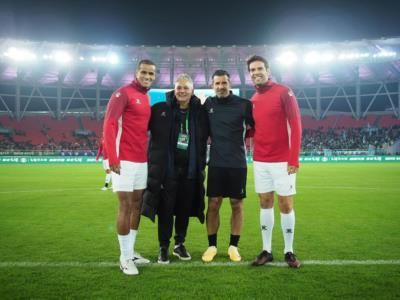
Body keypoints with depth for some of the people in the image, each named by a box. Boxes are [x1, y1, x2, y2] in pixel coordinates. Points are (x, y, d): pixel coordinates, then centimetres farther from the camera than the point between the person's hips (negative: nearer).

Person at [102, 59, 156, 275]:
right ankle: (125, 258, 8)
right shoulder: (123, 93, -8)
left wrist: (148, 154, 10)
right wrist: (112, 158, -21)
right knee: (126, 205, -3)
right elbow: (109, 125, -16)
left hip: (142, 160, 8)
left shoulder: (148, 98, 15)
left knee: (137, 204, 11)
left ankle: (131, 252, 23)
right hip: (124, 160, -8)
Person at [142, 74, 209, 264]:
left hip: (190, 170, 2)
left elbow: (204, 138, 10)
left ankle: (180, 244, 29)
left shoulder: (200, 112, 3)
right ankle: (163, 247, 20)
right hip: (166, 169, -2)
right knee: (166, 210, 5)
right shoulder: (160, 109, -3)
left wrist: (201, 164, 6)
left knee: (184, 209, 12)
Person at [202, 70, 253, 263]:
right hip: (216, 163, 1)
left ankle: (233, 246, 18)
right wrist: (210, 138, 3)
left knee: (236, 204, 5)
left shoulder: (243, 104, -2)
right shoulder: (208, 104, 5)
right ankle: (212, 246, 16)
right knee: (213, 204, 3)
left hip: (238, 163, -1)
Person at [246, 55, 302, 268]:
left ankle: (289, 252, 16)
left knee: (286, 205, 2)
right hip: (260, 161, 5)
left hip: (282, 161, -5)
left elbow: (295, 126, -10)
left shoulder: (284, 92, -6)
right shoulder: (253, 100, 11)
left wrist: (293, 159, -16)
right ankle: (266, 250, 19)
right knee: (265, 204, 9)